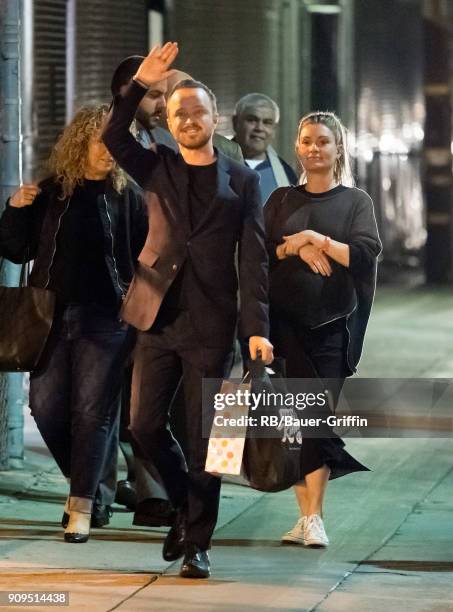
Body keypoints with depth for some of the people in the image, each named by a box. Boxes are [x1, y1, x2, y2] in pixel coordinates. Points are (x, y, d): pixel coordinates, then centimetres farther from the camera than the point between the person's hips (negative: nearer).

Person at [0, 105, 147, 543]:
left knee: (92, 409, -2)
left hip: (105, 316, -2)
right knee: (46, 405, 1)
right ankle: (83, 480, 23)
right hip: (52, 314, 3)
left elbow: (146, 256, -1)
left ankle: (81, 506, 1)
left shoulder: (126, 196, 1)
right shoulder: (50, 192, 5)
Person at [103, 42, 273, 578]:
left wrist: (257, 327, -9)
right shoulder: (157, 169, 11)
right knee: (145, 425, 1)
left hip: (210, 326, -2)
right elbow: (113, 137, -6)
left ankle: (197, 543, 6)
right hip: (157, 318, 3)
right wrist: (139, 85, -16)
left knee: (202, 437, -2)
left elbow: (253, 259, 0)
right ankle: (185, 504, 25)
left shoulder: (241, 181, 5)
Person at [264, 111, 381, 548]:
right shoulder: (281, 200, 13)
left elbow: (366, 254, -6)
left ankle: (313, 518, -9)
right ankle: (306, 515, 2)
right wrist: (296, 249, -11)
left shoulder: (356, 201, 8)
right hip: (286, 323, 2)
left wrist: (314, 238, -11)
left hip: (333, 326, -2)